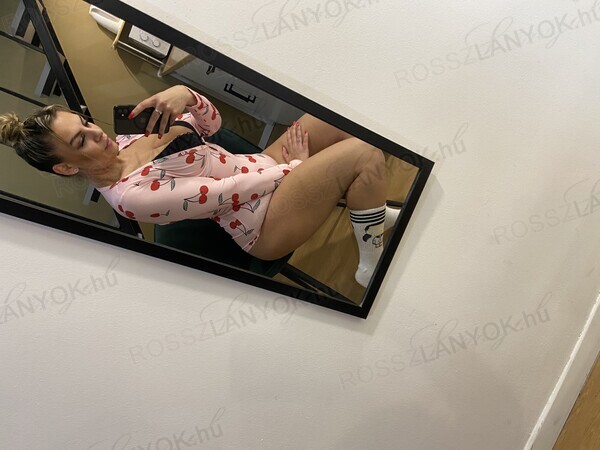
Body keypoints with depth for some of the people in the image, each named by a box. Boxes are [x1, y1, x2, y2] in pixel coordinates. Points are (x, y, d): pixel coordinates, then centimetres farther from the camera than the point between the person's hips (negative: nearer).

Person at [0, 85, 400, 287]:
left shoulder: (122, 143, 6)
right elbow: (227, 193, -22)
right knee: (365, 156, -22)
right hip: (265, 221, -9)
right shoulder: (129, 195, -21)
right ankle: (372, 265, -2)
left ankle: (370, 210, 19)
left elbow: (212, 122, 7)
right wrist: (293, 164, -13)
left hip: (263, 169, 9)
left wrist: (185, 94, -15)